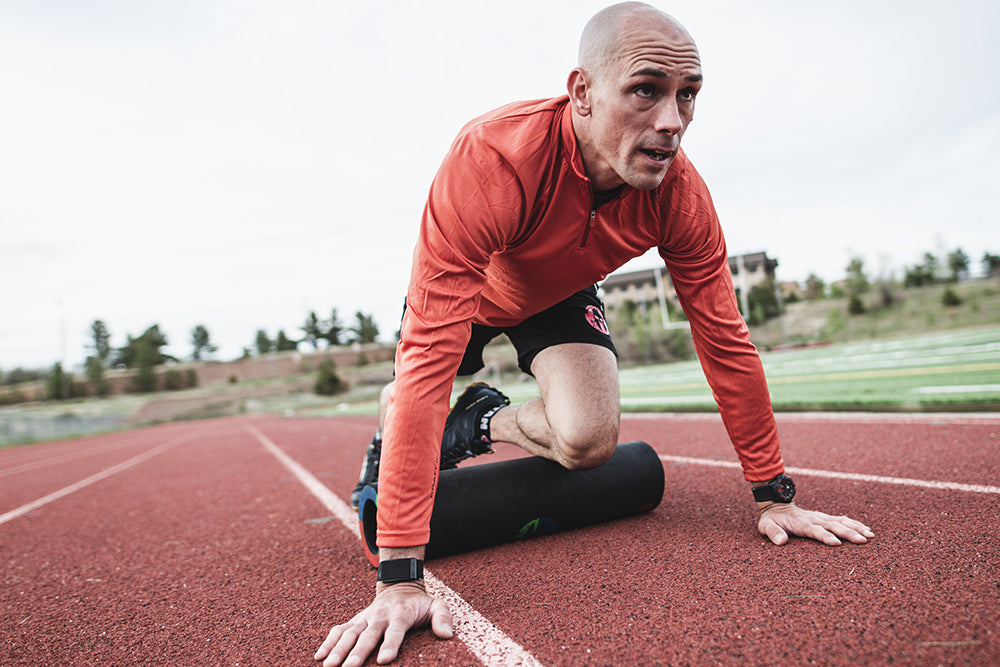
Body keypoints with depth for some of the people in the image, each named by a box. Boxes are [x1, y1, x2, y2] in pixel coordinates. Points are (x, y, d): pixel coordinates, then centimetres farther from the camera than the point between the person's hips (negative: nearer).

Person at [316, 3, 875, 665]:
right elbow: (431, 357, -48)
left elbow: (725, 341, -18)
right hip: (464, 289, -1)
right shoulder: (489, 161, -42)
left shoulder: (680, 193, -29)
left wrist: (774, 496, -15)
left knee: (589, 441, -20)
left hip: (561, 296, 2)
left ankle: (486, 420, 13)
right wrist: (399, 578, -48)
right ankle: (391, 429, 40)